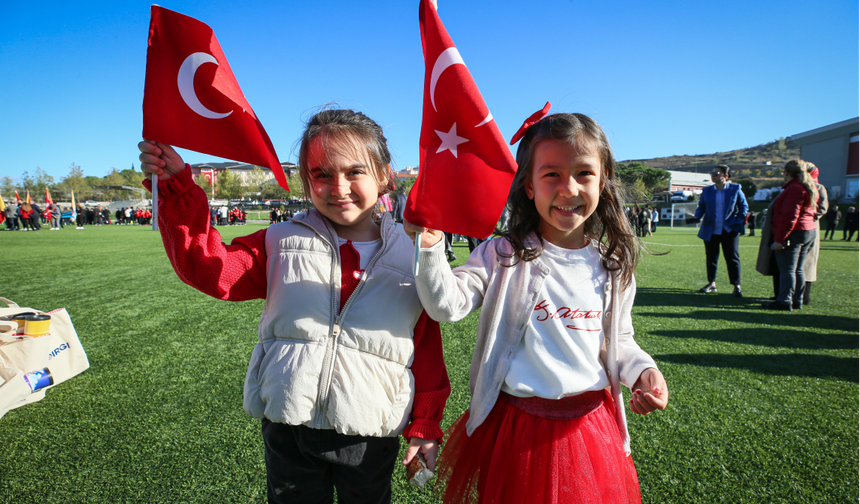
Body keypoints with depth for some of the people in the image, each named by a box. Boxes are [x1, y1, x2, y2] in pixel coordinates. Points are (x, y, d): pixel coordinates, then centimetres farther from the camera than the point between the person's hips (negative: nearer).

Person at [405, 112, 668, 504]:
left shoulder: (611, 266, 1)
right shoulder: (503, 256, -9)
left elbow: (619, 339, 12)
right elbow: (448, 306, -20)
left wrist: (641, 370, -7)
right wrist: (429, 249, -34)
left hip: (591, 425, 3)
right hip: (518, 427, -2)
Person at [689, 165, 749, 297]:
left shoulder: (735, 189, -1)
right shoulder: (707, 191, 5)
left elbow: (744, 206, 5)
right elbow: (701, 207, 10)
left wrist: (739, 222, -5)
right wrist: (697, 217, -10)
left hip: (729, 231, -3)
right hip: (711, 231, 3)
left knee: (732, 258, -2)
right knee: (711, 257, 10)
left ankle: (737, 286, 4)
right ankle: (712, 283, 22)